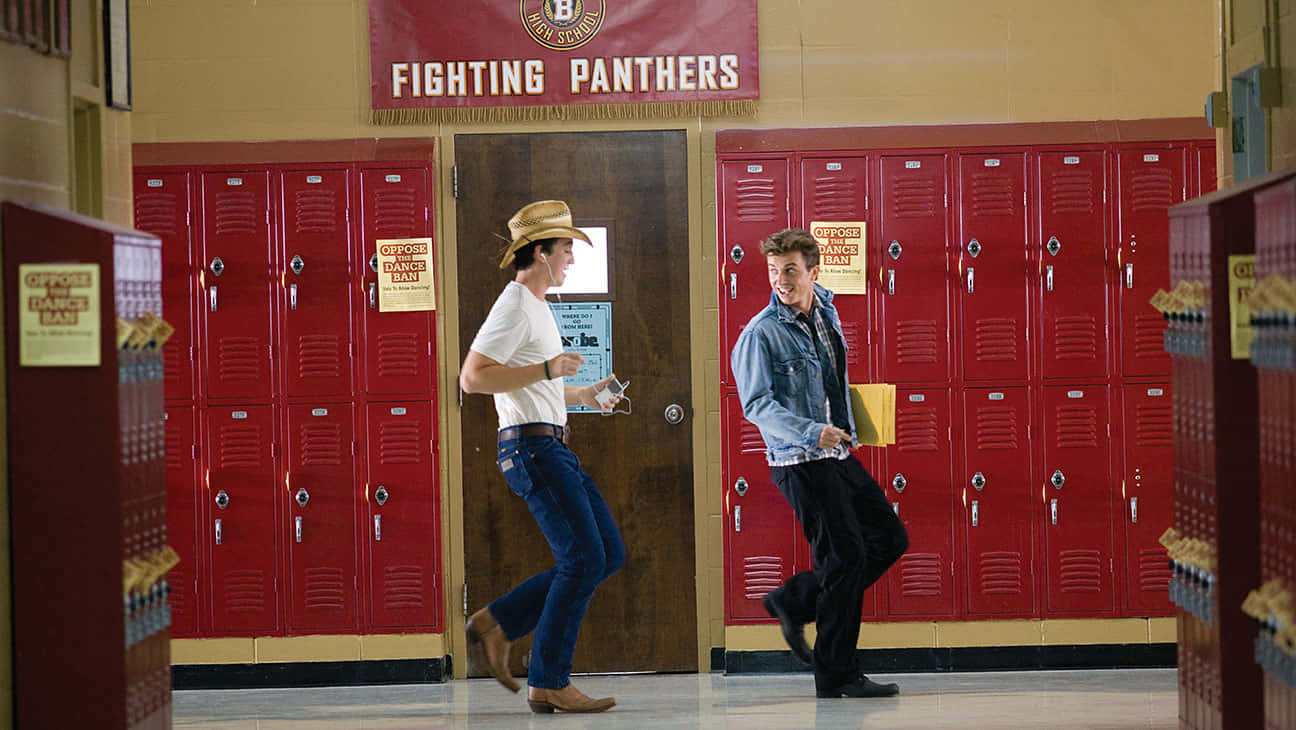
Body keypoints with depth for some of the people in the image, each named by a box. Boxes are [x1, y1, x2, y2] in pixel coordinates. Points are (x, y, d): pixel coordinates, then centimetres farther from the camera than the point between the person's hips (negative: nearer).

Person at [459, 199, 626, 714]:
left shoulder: (536, 306, 22)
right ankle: (548, 684, -7)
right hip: (533, 446, -10)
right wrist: (548, 369, -19)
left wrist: (583, 395, 21)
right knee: (583, 559, -11)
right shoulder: (515, 307, -10)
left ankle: (498, 623, 9)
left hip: (552, 448, 10)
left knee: (608, 553, 8)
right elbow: (472, 377, -20)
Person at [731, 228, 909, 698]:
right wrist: (811, 433, -31)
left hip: (838, 455, 8)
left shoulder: (826, 311, 9)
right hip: (800, 462, -8)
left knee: (890, 539, 11)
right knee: (845, 556, -9)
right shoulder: (761, 333, -13)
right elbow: (757, 404, -19)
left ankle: (794, 602, 17)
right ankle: (836, 674, 0)